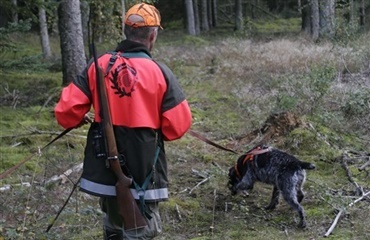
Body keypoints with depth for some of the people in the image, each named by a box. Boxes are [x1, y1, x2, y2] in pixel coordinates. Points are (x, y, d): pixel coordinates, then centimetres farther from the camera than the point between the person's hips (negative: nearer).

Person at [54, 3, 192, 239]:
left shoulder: (98, 65, -2)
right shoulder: (159, 71, -11)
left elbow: (67, 109, -2)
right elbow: (178, 125, -9)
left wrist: (80, 120, 20)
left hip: (104, 166, 4)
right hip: (143, 169, -4)